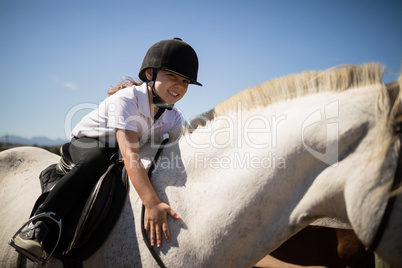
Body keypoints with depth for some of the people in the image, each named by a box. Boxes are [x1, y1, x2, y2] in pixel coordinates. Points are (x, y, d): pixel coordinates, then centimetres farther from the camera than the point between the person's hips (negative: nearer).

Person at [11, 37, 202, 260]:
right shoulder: (126, 100, -35)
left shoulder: (174, 118, -14)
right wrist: (152, 204, -57)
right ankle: (38, 224, -32)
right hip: (88, 141, -6)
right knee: (94, 162, -38)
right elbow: (131, 156, -47)